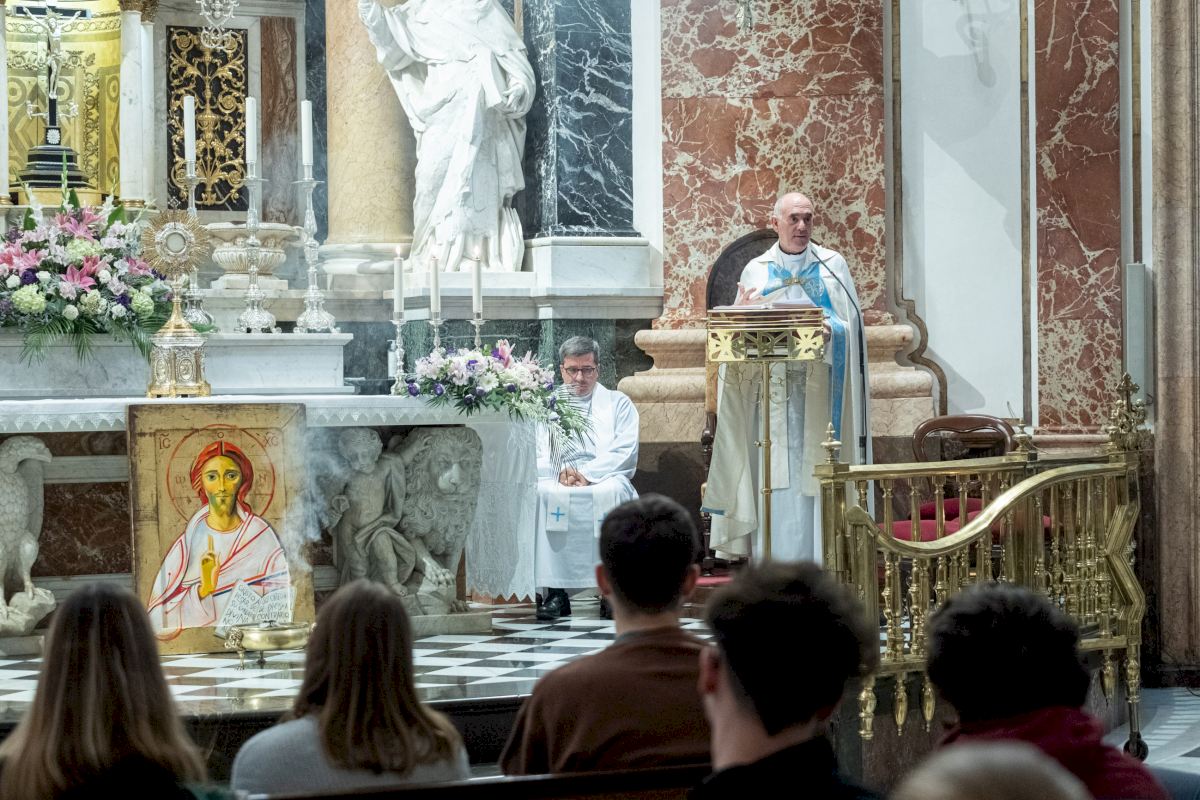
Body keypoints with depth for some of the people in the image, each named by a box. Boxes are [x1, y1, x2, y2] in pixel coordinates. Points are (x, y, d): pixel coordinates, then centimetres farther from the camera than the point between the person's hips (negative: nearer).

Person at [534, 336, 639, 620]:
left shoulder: (618, 403, 17)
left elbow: (625, 453, 3)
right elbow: (533, 456, 10)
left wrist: (587, 474, -13)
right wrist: (560, 471, -12)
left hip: (604, 478, -1)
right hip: (556, 482, 1)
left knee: (612, 492, -37)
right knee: (541, 494, -34)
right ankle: (555, 591, -37)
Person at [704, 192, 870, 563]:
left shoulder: (833, 265, 9)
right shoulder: (756, 271, 11)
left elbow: (850, 323, 1)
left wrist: (830, 330, -20)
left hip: (818, 390, -1)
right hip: (770, 389, 1)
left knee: (816, 473, -4)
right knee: (776, 478, -3)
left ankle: (820, 562, -1)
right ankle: (775, 562, -1)